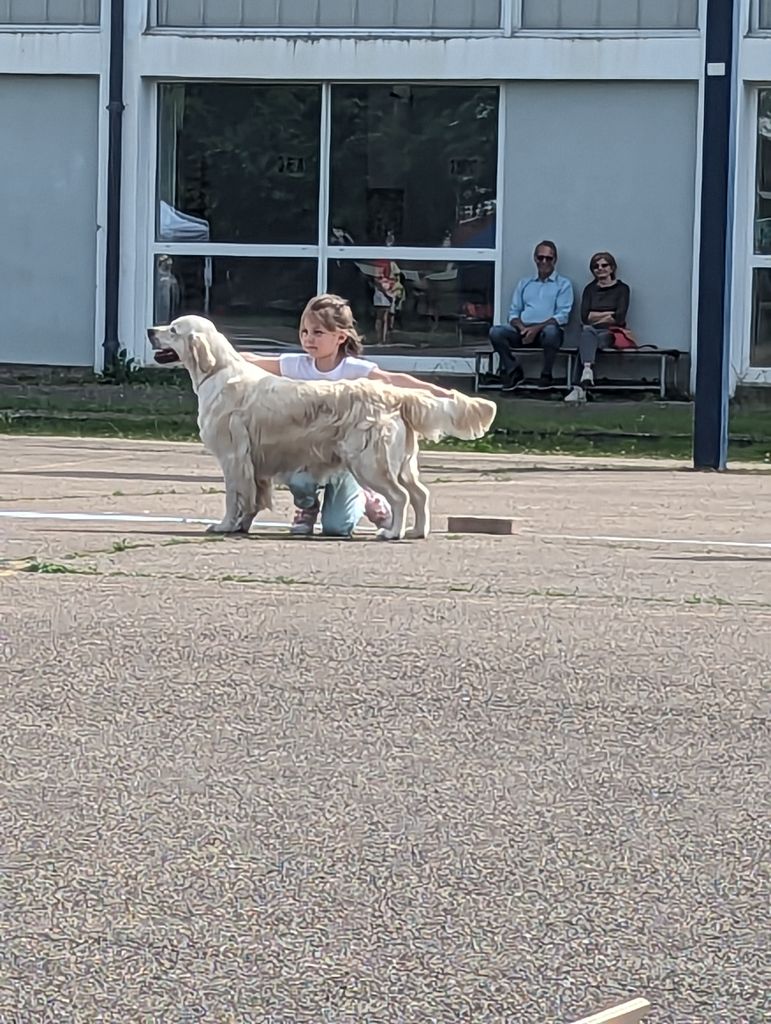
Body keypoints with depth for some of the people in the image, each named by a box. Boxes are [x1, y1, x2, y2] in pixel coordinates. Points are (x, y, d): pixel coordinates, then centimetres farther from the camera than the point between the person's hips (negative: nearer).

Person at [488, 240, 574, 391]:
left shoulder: (563, 284, 10)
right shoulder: (525, 284, 23)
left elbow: (562, 316, -3)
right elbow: (513, 312, 16)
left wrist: (536, 329, -16)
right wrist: (522, 328, -8)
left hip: (546, 329, -4)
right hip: (523, 330, 4)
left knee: (551, 332, -40)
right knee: (496, 332, -24)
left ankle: (546, 375, -19)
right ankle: (514, 372, -10)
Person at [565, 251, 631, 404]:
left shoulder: (621, 288, 9)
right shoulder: (590, 289, 20)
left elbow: (619, 318, -5)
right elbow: (585, 316, 5)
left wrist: (596, 318, -2)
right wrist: (607, 314, -3)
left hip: (610, 334, -2)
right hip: (591, 331, 2)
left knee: (585, 341, -35)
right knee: (587, 332, -37)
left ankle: (579, 388, -52)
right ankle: (588, 369, -61)